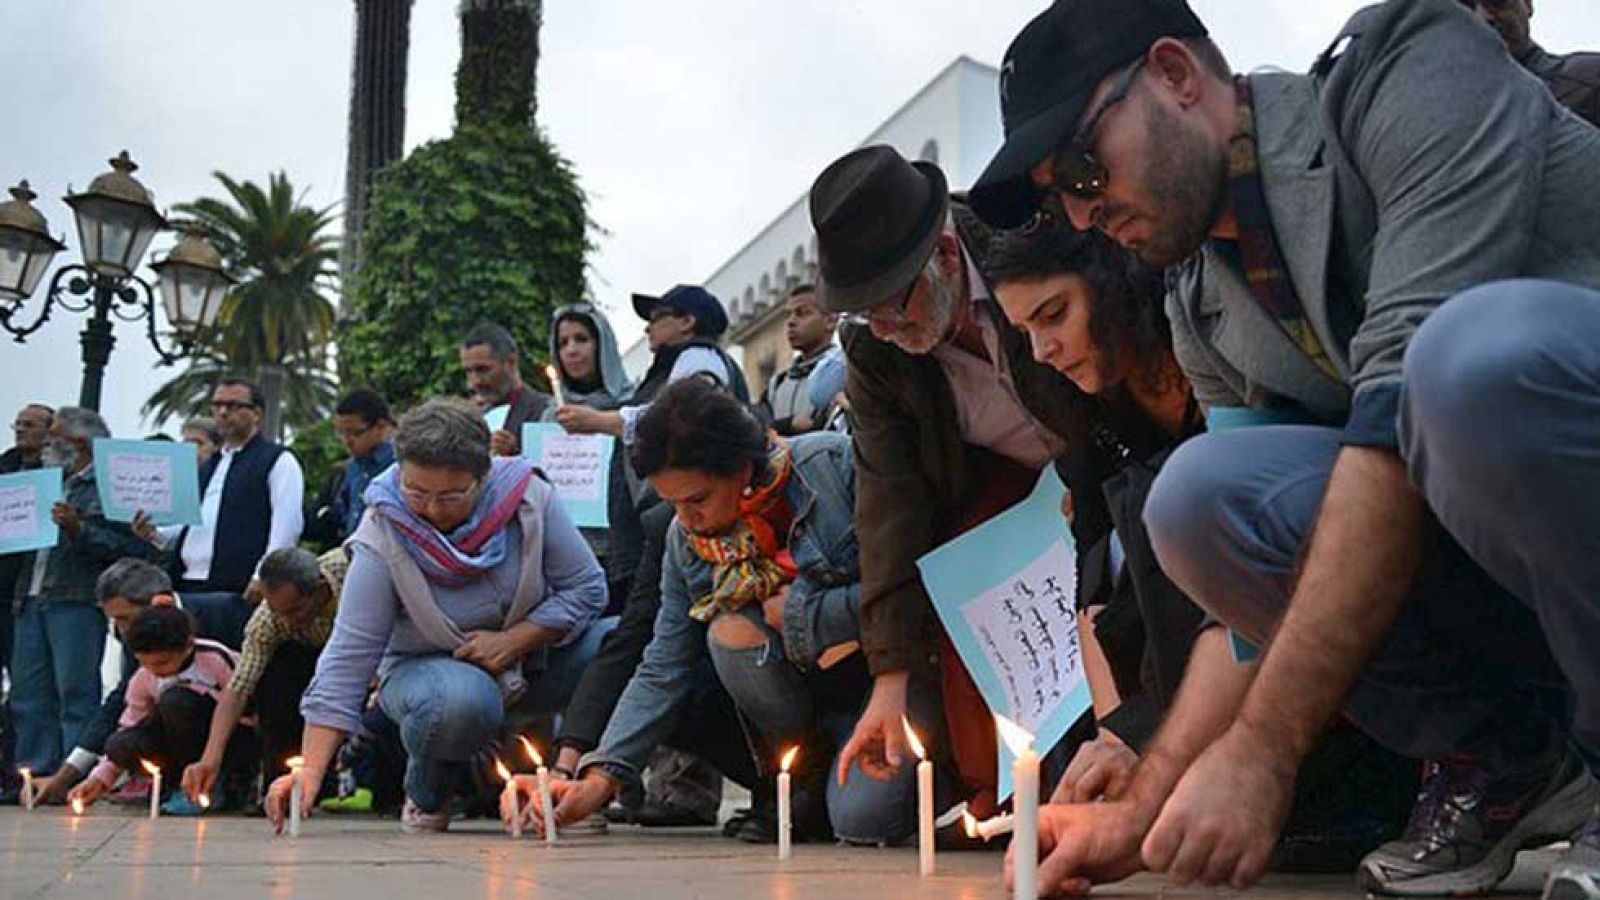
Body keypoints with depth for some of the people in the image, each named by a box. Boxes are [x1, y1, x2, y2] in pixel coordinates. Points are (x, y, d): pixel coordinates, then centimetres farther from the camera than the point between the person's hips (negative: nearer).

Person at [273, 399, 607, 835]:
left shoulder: (528, 496, -17)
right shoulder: (381, 539, -20)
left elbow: (586, 587, -9)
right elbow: (348, 658, -21)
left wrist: (513, 641, -22)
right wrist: (310, 773, -29)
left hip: (534, 655, 3)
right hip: (426, 665, -2)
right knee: (461, 700, -40)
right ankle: (427, 797, -2)